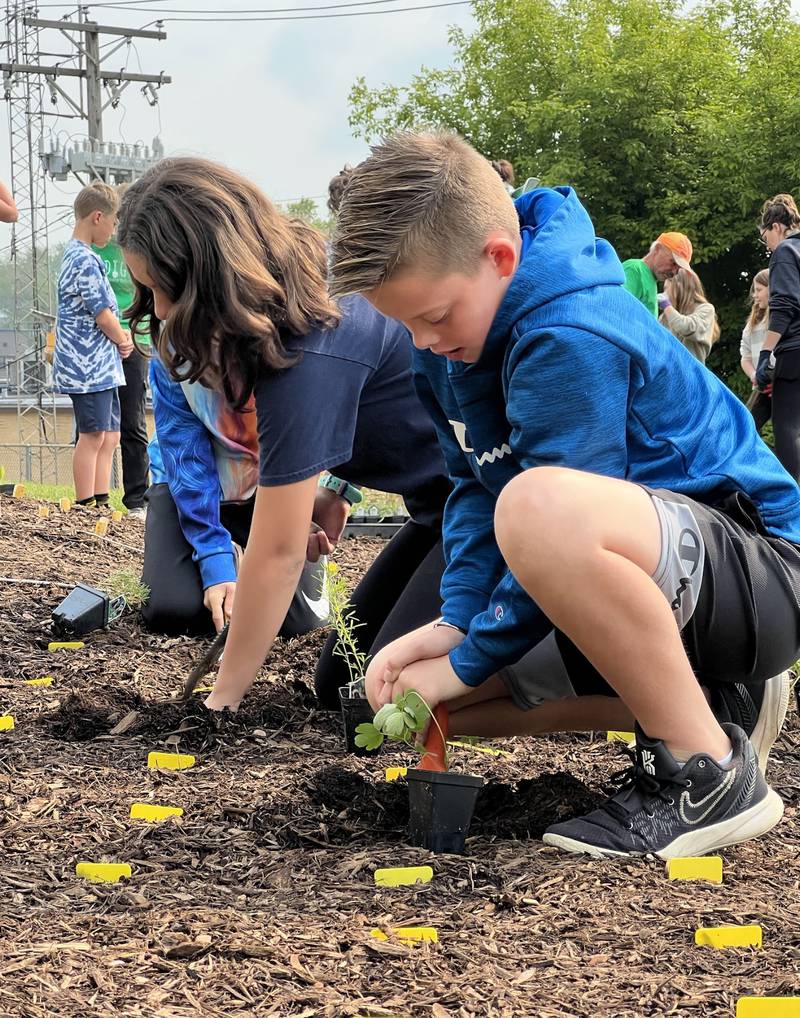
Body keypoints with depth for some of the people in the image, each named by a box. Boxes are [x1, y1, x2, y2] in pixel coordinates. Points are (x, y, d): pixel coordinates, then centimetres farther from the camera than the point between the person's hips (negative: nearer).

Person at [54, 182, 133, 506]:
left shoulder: (75, 254, 17)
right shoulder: (85, 261, -16)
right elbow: (102, 313, -15)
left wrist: (119, 335, 7)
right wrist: (122, 338, 3)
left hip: (101, 366, 10)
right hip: (88, 365, -10)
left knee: (110, 437, 11)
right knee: (93, 436, -6)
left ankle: (101, 504, 14)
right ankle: (86, 507, -2)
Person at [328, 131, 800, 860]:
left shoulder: (569, 340, -26)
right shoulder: (450, 337, 2)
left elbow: (552, 514, -24)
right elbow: (475, 487, 5)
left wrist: (467, 661, -14)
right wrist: (456, 621, -10)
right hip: (641, 583, 10)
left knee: (539, 509, -41)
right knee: (407, 692, 7)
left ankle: (708, 771, -22)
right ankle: (695, 694, 9)